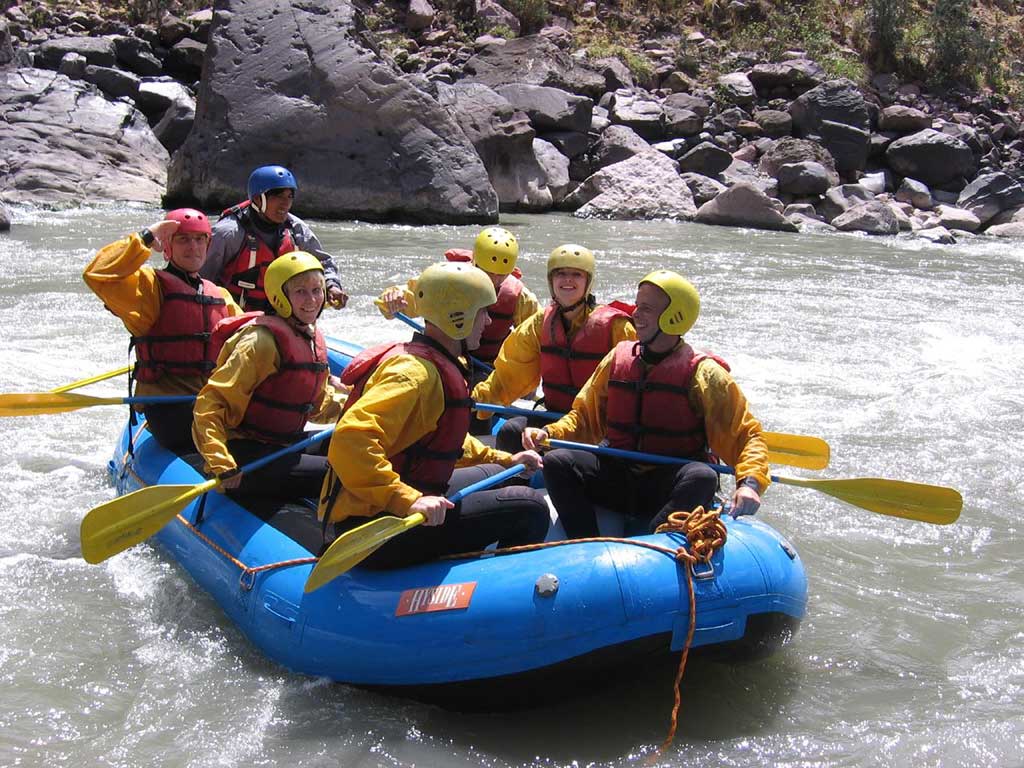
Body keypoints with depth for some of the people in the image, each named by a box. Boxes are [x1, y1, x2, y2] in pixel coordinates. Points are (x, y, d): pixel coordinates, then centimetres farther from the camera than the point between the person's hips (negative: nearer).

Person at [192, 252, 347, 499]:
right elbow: (208, 404, -22)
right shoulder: (261, 342, -19)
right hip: (247, 456, -9)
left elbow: (317, 406, 20)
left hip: (286, 445, 9)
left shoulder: (314, 339, 9)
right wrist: (222, 467, -30)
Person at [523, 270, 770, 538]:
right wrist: (549, 433, -5)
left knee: (702, 478, -35)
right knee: (556, 463, -19)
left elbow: (746, 435, -7)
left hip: (670, 489, -3)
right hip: (618, 480, 4)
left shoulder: (702, 373, -5)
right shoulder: (619, 357, 8)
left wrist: (749, 483, -26)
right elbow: (585, 415, 15)